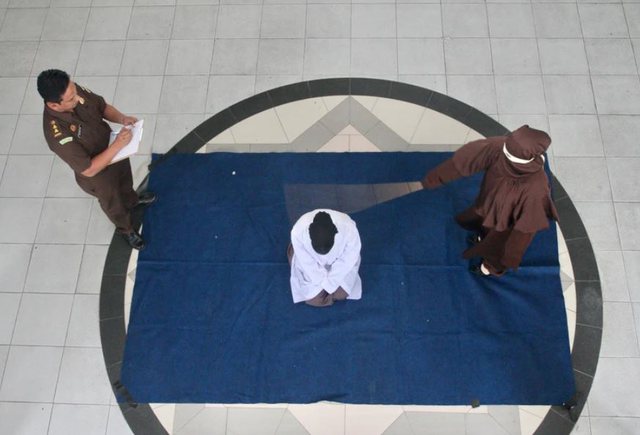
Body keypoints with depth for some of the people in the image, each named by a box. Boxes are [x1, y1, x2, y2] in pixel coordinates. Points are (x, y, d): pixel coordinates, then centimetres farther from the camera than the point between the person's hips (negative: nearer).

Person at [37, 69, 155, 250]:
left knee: (125, 181, 36)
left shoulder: (76, 91, -24)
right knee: (114, 205, 26)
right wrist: (117, 146, -40)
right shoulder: (57, 133, -42)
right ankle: (126, 230, 57)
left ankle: (132, 200, 71)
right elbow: (89, 169, -36)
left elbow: (103, 107, -5)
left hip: (114, 151, 6)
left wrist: (121, 118, -25)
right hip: (99, 176, -5)